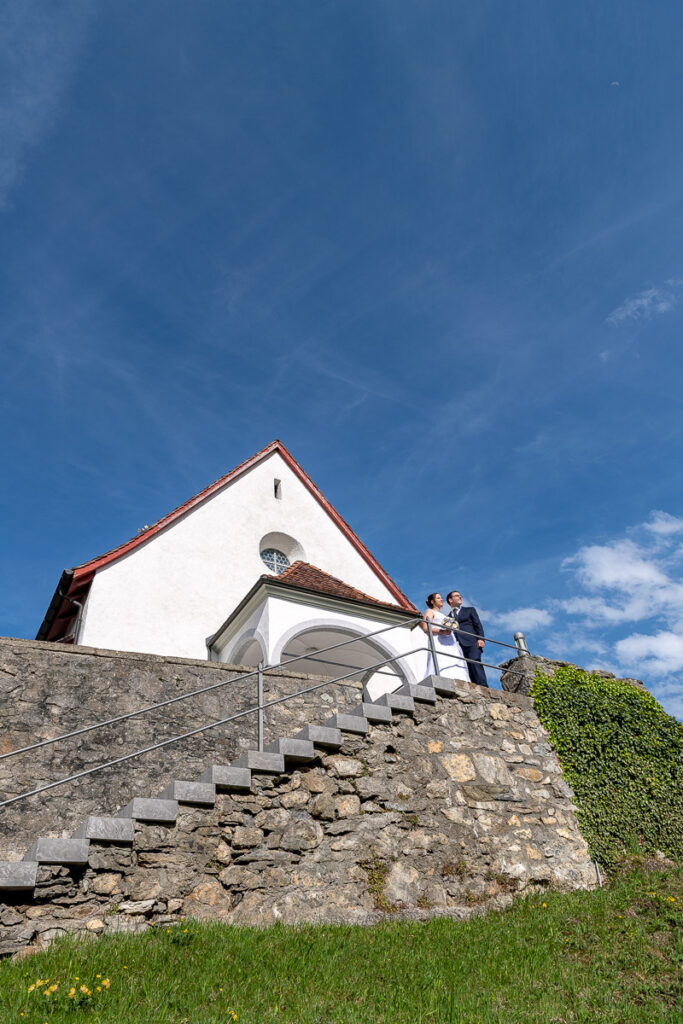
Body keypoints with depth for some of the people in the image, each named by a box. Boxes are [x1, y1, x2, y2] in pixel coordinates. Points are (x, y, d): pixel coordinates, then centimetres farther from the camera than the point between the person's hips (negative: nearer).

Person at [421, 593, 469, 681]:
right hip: (439, 644, -7)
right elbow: (426, 629, -4)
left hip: (450, 645, 7)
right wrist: (442, 632, -18)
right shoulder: (430, 611, 12)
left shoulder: (443, 615, 35)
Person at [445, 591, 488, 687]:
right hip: (457, 646, 2)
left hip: (471, 643, -2)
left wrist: (481, 639, -6)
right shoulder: (448, 617, 27)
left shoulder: (470, 610, 24)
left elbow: (478, 625, 11)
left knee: (475, 663, -23)